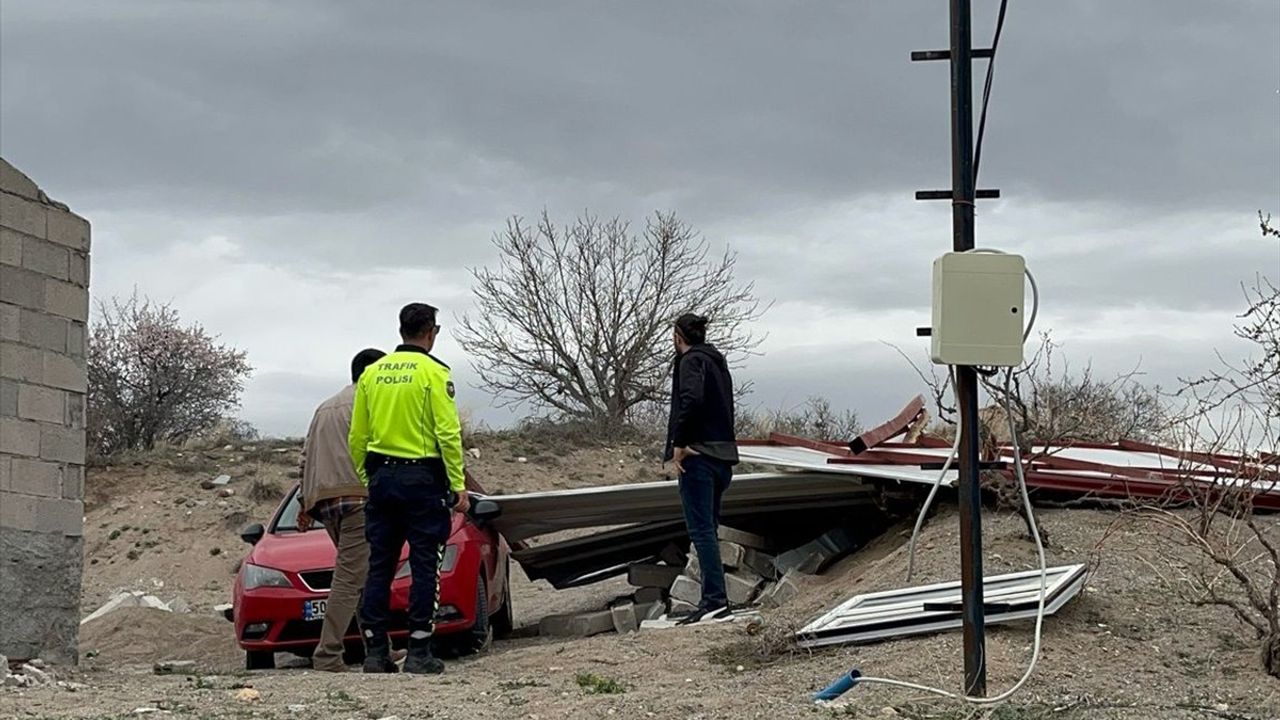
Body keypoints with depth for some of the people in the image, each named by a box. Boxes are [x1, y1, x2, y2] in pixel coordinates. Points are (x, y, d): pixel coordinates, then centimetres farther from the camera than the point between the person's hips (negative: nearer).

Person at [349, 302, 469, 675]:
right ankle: (419, 654, -2)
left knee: (379, 566, 8)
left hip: (381, 477, 5)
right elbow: (448, 433, -13)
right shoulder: (433, 372, -7)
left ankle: (375, 652, 7)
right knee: (424, 567, 0)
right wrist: (459, 485, -9)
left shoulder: (372, 373, 9)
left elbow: (358, 437, 10)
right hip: (423, 478, -5)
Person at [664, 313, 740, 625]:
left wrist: (679, 443, -19)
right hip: (724, 455, 9)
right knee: (709, 529, 13)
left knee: (701, 529, -9)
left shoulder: (691, 360, -7)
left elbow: (692, 399, -25)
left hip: (698, 455, -9)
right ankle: (714, 599, 13)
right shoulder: (718, 362, 20)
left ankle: (715, 599, -15)